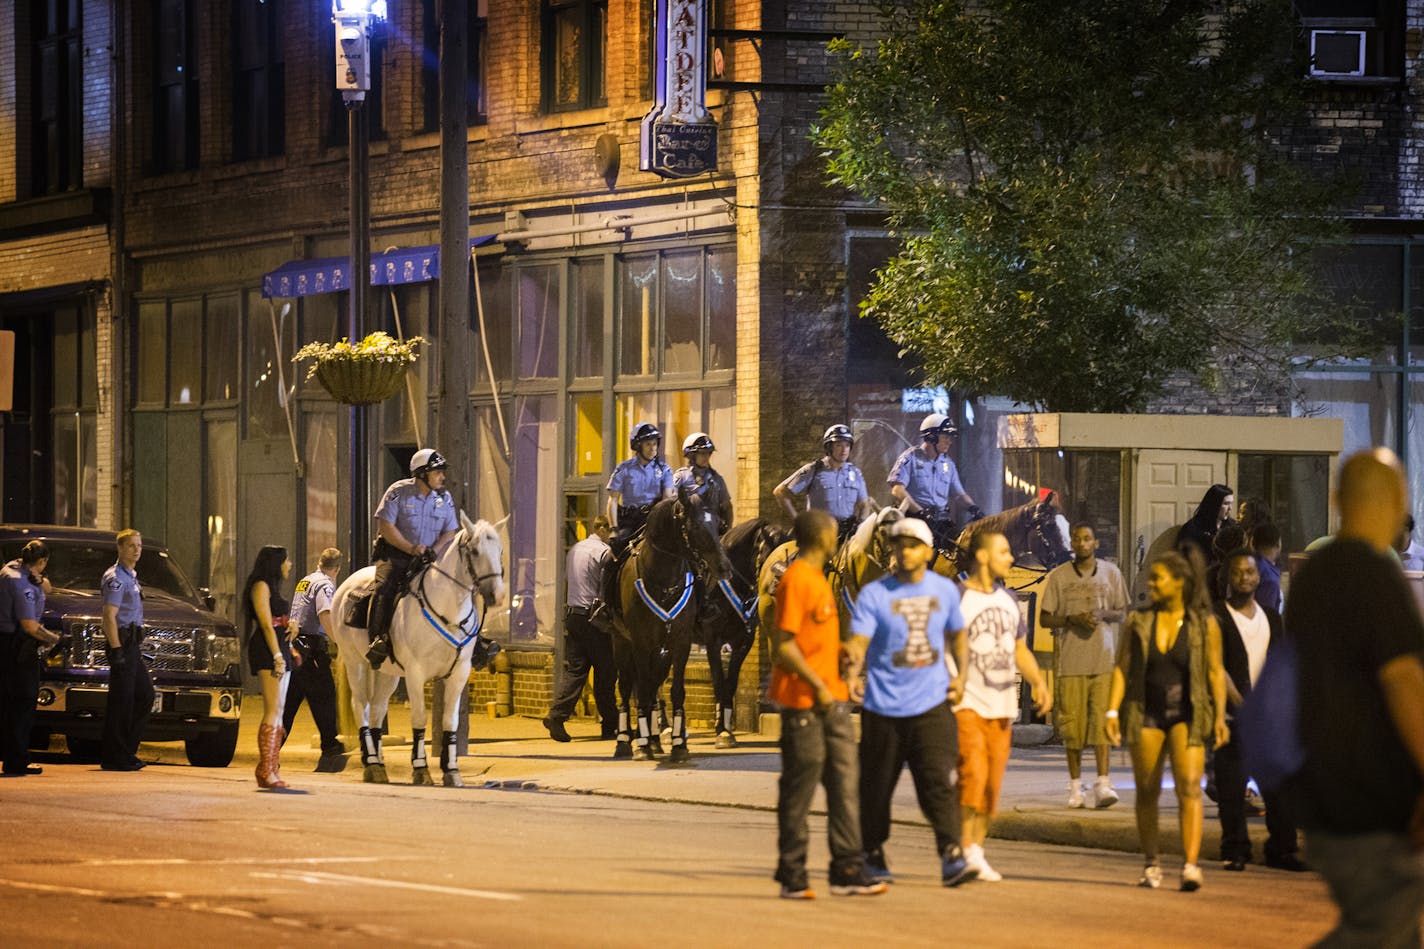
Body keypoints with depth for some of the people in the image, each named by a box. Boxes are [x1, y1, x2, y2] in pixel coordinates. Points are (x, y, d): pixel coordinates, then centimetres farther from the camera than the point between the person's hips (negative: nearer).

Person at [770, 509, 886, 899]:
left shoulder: (817, 579, 18)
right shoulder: (795, 581, -13)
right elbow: (782, 645, -18)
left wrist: (842, 653, 10)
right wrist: (816, 685, -21)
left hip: (832, 699, 9)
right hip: (803, 702, -9)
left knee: (845, 783, 4)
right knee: (799, 788, -3)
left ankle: (847, 871, 5)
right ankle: (792, 877, 3)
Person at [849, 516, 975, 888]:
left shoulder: (945, 590, 7)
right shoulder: (874, 594, -5)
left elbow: (955, 633, 23)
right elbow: (858, 642, -15)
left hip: (932, 705, 1)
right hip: (884, 707, -1)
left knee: (939, 782, -12)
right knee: (876, 786, 9)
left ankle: (952, 858, -18)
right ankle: (873, 855, 26)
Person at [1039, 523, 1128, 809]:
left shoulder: (1111, 573, 9)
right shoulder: (1058, 576, 5)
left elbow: (1122, 613, 13)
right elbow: (1044, 618, 6)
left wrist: (1103, 615, -9)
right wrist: (1071, 619, -12)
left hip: (1104, 659, 0)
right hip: (1071, 660, 0)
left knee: (1102, 721, -9)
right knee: (1072, 724, 1)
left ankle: (1103, 783, -13)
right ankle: (1075, 786, 11)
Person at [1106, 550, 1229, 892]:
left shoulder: (1204, 624, -1)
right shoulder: (1139, 622, 4)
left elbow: (1215, 672, 0)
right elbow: (1122, 668, 5)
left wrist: (1220, 716, -7)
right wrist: (1112, 711, -4)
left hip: (1187, 715, -3)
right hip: (1146, 714, 3)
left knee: (1189, 786, -16)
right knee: (1147, 791, 7)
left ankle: (1190, 865, -22)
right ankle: (1150, 863, 22)